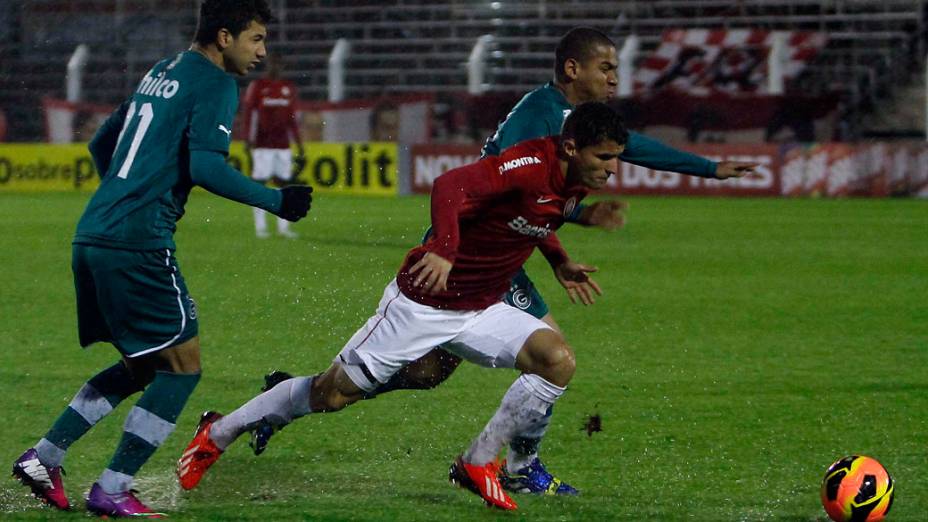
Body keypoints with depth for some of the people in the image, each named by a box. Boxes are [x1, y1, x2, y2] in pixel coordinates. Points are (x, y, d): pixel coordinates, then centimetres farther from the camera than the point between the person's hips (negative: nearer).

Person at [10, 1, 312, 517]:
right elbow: (205, 165, -19)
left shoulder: (162, 73, 21)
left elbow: (102, 144, 29)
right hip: (139, 244, -9)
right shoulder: (215, 84, -5)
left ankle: (44, 457, 13)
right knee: (183, 365, 0)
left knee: (141, 365, 20)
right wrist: (275, 201, -14)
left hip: (92, 238, 9)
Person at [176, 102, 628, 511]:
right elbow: (451, 186, -39)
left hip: (482, 309, 7)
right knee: (334, 392, -1)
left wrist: (560, 263, 15)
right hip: (423, 303, -7)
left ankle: (477, 465, -3)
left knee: (557, 359, -15)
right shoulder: (530, 165, -26)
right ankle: (217, 435, 20)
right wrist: (444, 250, -52)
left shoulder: (577, 180, 1)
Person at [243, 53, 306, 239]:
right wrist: (248, 140, -11)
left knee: (283, 183, 3)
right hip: (263, 145, -4)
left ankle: (283, 227, 6)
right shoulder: (257, 86, -1)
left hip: (283, 145, 4)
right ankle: (260, 227, -1)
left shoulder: (288, 88, 11)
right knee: (260, 183, -4)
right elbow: (249, 115, -2)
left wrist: (299, 146, 14)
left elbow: (292, 119, 16)